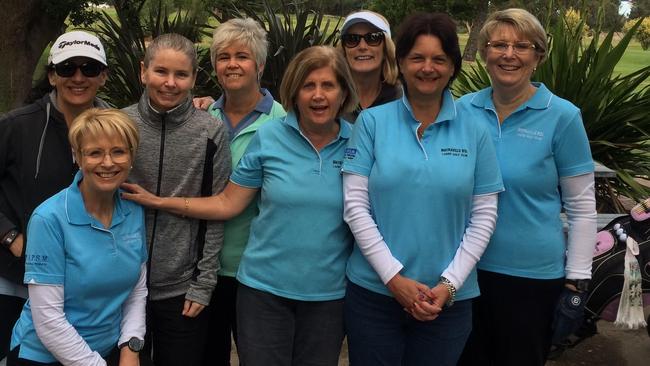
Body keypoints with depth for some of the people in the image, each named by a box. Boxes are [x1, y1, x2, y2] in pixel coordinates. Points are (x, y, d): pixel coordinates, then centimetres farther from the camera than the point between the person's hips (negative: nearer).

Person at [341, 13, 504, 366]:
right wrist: (394, 277, -11)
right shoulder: (372, 122, -2)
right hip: (373, 292, -1)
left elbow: (483, 217, 1)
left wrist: (449, 284, -8)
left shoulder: (475, 132, 1)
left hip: (448, 300, 1)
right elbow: (355, 206, -6)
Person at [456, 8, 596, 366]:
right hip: (465, 268, 3)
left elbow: (581, 206, -6)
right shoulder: (464, 109, 0)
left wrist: (576, 281, -8)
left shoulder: (562, 116, -9)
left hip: (532, 275, -3)